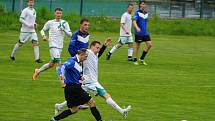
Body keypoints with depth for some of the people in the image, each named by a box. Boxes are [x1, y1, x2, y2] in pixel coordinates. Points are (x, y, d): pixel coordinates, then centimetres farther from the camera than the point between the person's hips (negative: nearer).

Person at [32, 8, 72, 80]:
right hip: (53, 45, -4)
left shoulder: (65, 23, 5)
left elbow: (70, 35, 3)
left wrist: (64, 30, -15)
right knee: (58, 63, -17)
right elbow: (43, 30, 13)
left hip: (60, 47, 4)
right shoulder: (50, 23, 0)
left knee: (51, 64, 12)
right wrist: (43, 36, -8)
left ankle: (38, 71, 34)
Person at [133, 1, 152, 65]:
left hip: (145, 33, 6)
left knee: (149, 45, -4)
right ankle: (135, 60, 14)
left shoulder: (146, 13, 11)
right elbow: (134, 21, -21)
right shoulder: (137, 13, -9)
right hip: (138, 33, -6)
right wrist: (137, 28, -39)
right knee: (137, 46, 1)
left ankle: (142, 59, 8)